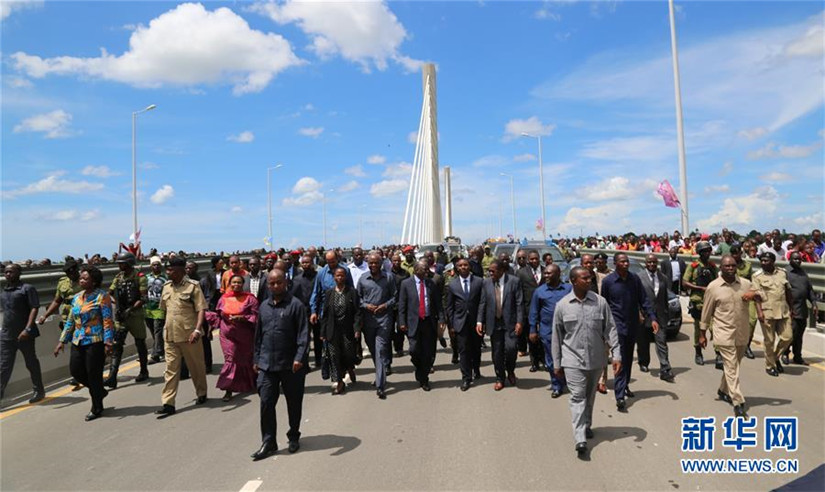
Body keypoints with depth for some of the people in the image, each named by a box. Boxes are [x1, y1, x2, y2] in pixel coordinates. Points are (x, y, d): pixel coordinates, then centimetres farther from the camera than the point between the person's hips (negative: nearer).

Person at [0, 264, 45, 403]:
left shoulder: (27, 289, -8)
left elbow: (34, 308, -14)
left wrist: (27, 329, -22)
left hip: (24, 334, -5)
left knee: (31, 363, 7)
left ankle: (39, 391, 21)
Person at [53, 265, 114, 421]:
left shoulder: (102, 296, -8)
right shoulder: (76, 297, 11)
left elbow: (108, 321, -13)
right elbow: (70, 321, 17)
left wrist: (108, 342, -18)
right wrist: (62, 341, 12)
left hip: (95, 341, -7)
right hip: (78, 342, 7)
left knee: (93, 374, 0)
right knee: (75, 370, 6)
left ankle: (97, 408, 17)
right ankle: (100, 391, 30)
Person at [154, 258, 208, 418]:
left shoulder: (192, 286, -10)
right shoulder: (166, 286, 9)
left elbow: (201, 309, -14)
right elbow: (165, 309, 18)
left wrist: (197, 329, -25)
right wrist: (167, 328, 17)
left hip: (189, 335, -5)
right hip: (170, 335, 5)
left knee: (197, 367, 11)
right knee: (171, 370, 5)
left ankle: (202, 394, 30)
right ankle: (168, 404, 9)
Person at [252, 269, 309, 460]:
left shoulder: (295, 305, -8)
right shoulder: (264, 306, 9)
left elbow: (303, 334, -12)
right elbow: (258, 335, 15)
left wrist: (300, 357, -21)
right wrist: (257, 359, 14)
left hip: (291, 365, -4)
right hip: (267, 364, 4)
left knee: (294, 403, 11)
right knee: (266, 402, 2)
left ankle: (294, 437, 30)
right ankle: (268, 442, 15)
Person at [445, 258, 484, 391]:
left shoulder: (479, 282, -1)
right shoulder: (452, 285, 2)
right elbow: (449, 306, 4)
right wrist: (451, 324, 0)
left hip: (476, 321, 0)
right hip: (460, 322, 0)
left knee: (476, 348, 14)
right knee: (463, 350, 0)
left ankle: (476, 370, 39)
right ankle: (466, 378, 11)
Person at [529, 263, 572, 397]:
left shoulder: (569, 289, 1)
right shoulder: (539, 291, 3)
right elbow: (534, 312, 6)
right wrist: (533, 331, 3)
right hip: (547, 331, 1)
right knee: (551, 361, 8)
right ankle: (557, 386, 22)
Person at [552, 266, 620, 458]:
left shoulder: (600, 302, -3)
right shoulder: (562, 305, -5)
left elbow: (610, 329, 1)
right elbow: (557, 336, 1)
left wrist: (616, 355, -7)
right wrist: (557, 363, 3)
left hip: (596, 358, 2)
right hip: (573, 359, -2)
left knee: (590, 396, 17)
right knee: (577, 397, -7)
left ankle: (587, 425, 38)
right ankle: (580, 439, -7)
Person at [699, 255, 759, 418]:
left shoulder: (745, 284, 3)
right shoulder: (713, 287, -7)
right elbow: (706, 312, -1)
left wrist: (754, 295, -11)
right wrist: (702, 334, 2)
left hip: (742, 334, 5)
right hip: (724, 334, -4)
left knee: (733, 366, 18)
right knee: (731, 367, -8)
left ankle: (723, 390, 38)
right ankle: (738, 403, -7)